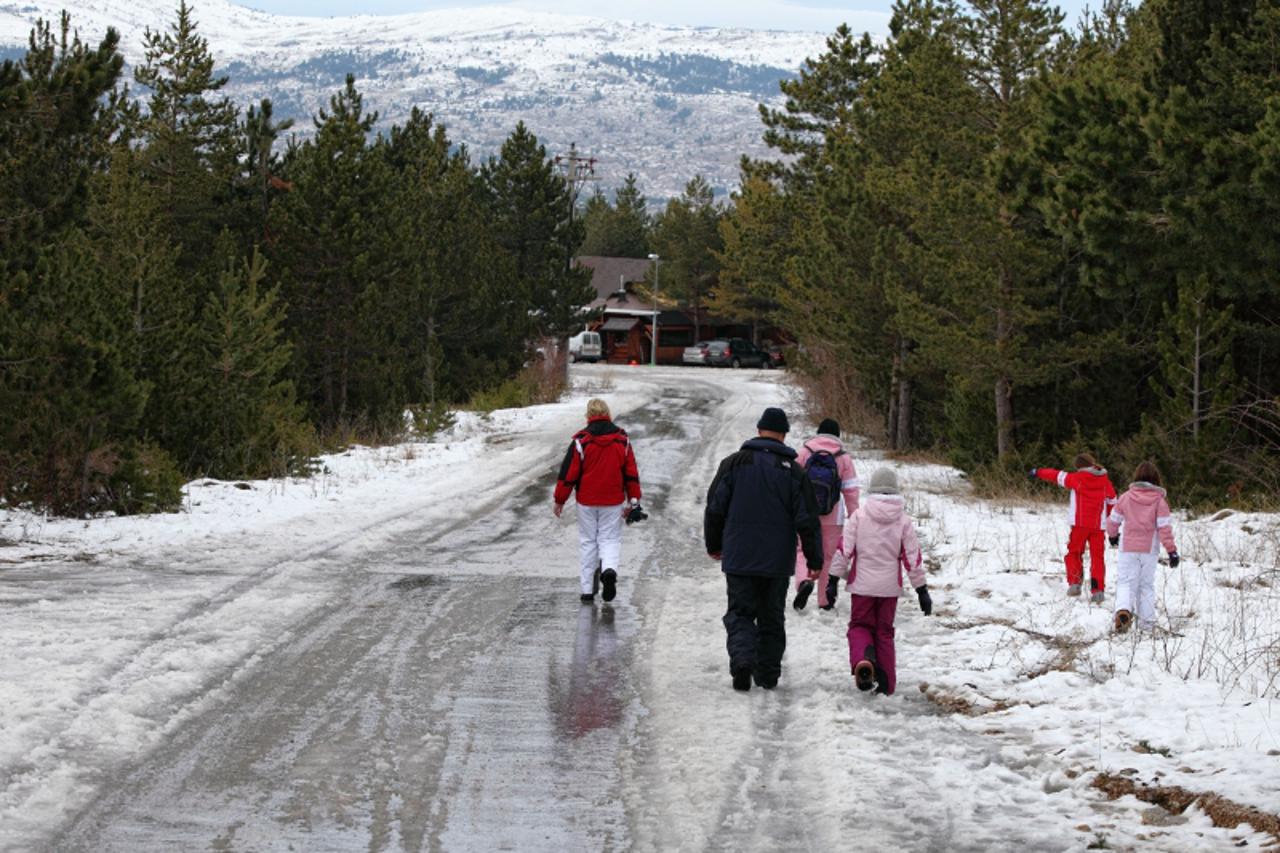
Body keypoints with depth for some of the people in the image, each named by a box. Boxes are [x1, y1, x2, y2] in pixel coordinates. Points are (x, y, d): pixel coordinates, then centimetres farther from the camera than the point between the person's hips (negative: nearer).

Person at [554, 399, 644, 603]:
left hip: (586, 502, -1)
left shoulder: (581, 441, -9)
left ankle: (588, 590, 11)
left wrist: (560, 500, 3)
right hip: (613, 502, 1)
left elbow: (568, 472, -7)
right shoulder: (622, 439, 0)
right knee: (610, 539, 10)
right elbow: (631, 473, 4)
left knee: (588, 542, 9)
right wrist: (633, 501, 11)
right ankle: (609, 569, -21)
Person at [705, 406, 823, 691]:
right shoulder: (794, 471, -2)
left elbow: (715, 508, 1)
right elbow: (807, 520, -3)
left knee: (740, 613, 4)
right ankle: (768, 674, 13)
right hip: (778, 561, 1)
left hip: (738, 558, -1)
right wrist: (815, 560, 4)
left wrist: (714, 545, 15)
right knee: (772, 617, 12)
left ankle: (742, 658, -21)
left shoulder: (734, 463, -2)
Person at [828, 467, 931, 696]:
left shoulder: (859, 516, -6)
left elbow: (844, 549, -7)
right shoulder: (903, 521, -3)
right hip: (890, 587, 2)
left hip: (862, 585, -1)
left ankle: (862, 659, -21)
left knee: (859, 625, 10)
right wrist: (922, 589, 6)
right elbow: (913, 557, -1)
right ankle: (886, 683, 11)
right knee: (884, 631, 13)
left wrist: (834, 579, 2)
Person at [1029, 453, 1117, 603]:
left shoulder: (1077, 478, -2)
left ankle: (1075, 583, 0)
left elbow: (1057, 476, 8)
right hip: (1098, 525, 2)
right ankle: (1098, 590, -4)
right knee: (1097, 557, 4)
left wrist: (1038, 472, 22)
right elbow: (1112, 500, 16)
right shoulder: (1105, 480, 7)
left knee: (1074, 553, 13)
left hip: (1080, 523, -2)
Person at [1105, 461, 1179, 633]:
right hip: (1149, 549, 0)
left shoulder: (1126, 497, -2)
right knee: (1147, 584, 13)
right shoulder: (1159, 501, -5)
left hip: (1128, 549, 0)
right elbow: (1165, 527, -10)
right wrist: (1171, 550, -8)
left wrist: (1113, 535, 27)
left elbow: (1113, 520, 6)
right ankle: (1146, 620, 12)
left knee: (1125, 582, -1)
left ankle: (1123, 610, -27)